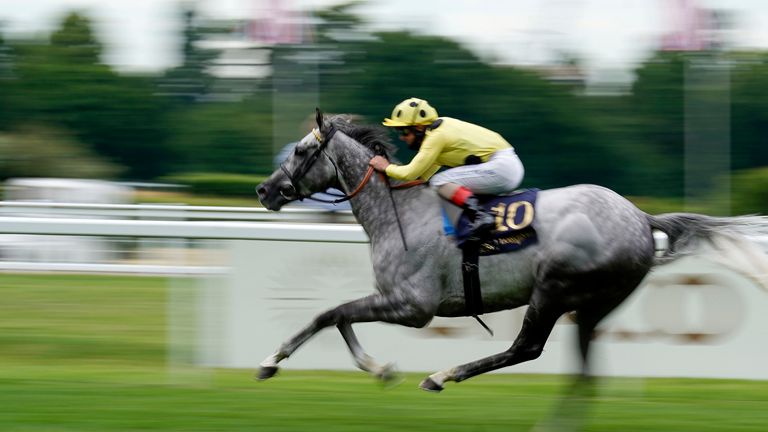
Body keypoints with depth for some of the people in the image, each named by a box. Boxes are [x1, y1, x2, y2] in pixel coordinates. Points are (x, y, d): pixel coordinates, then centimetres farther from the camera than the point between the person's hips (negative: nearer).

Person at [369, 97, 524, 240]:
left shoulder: (436, 137, -16)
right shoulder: (438, 127, 12)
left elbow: (410, 173, -15)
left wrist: (386, 167, 0)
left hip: (500, 167, -10)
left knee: (439, 181, -16)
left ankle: (480, 216, -28)